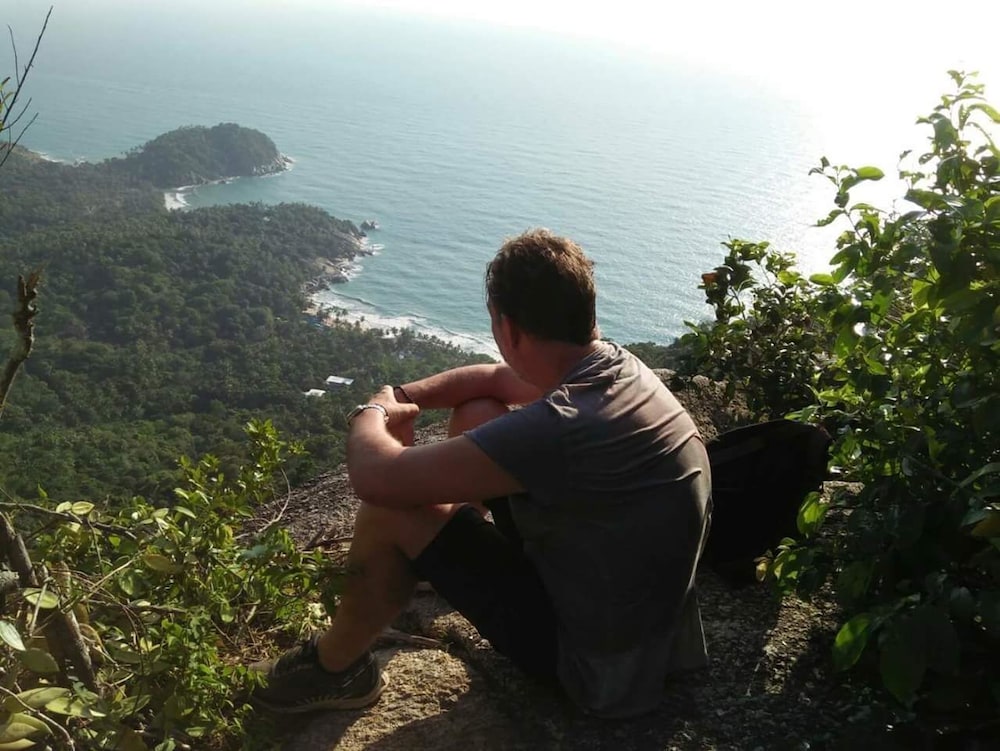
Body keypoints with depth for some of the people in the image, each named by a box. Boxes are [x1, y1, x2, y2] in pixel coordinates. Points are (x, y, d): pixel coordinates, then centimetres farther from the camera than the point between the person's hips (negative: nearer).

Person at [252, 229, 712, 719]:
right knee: (476, 414, 11)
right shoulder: (617, 365, -8)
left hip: (598, 669, -8)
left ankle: (337, 667, 13)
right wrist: (403, 398, -2)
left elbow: (376, 477, -32)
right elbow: (497, 378, 13)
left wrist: (370, 417, -9)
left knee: (393, 506, -12)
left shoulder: (562, 426, -36)